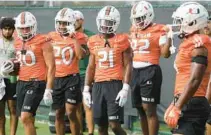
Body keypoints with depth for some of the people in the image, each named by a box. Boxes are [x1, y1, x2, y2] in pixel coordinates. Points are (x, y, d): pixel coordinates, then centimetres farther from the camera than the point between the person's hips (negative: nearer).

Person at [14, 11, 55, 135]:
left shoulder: (43, 42, -9)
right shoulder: (18, 43, 11)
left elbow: (51, 67, -10)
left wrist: (48, 89, -14)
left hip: (37, 83, -7)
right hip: (21, 83, 7)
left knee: (25, 118, -16)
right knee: (28, 120, 11)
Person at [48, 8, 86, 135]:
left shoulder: (78, 37, -6)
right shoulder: (52, 37, 7)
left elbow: (81, 55, -22)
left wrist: (74, 39, -19)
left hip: (72, 78, -5)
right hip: (56, 79, 5)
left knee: (71, 112, -10)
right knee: (58, 114, 10)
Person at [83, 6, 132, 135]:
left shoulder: (121, 40, -3)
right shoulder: (94, 41, 11)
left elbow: (127, 66, -4)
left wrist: (125, 88, -12)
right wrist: (86, 89, 12)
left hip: (115, 84, -5)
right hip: (98, 85, 5)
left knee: (114, 124, -12)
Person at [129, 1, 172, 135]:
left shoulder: (159, 31, -7)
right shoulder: (134, 31, 14)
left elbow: (165, 54, -11)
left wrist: (169, 38, -20)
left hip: (150, 71, -7)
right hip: (136, 72, 7)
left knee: (149, 109, -11)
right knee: (141, 110, 11)